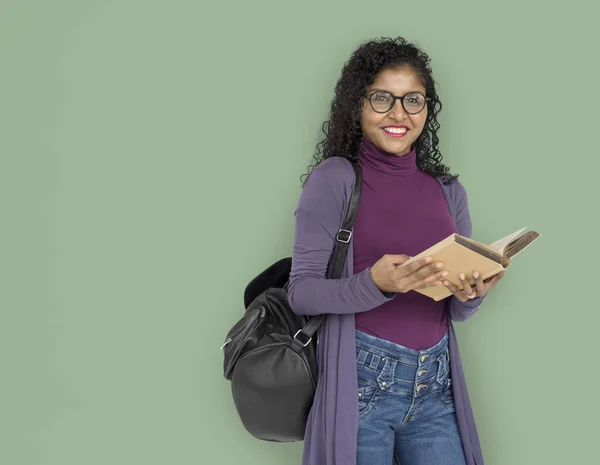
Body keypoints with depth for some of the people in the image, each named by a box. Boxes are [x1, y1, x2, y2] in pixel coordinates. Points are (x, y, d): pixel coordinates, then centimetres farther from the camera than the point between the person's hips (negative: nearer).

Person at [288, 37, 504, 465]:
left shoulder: (448, 189, 8)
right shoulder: (335, 178, -6)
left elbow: (457, 312, 11)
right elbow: (301, 292, -10)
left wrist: (472, 294, -12)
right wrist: (375, 284, -26)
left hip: (436, 386, 4)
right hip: (361, 381, -4)